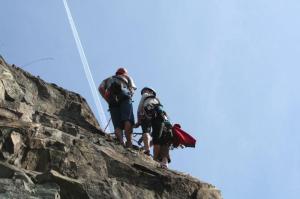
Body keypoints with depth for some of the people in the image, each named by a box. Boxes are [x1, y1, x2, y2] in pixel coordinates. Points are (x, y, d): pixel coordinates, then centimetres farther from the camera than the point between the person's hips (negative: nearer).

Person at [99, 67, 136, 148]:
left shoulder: (108, 79, 37)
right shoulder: (128, 77, 35)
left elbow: (101, 88, 14)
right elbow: (132, 89, 15)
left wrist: (108, 100, 11)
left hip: (112, 99, 2)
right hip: (124, 97, -2)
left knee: (117, 125, -5)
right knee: (128, 120, -16)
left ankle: (120, 141, -28)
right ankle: (129, 141, -33)